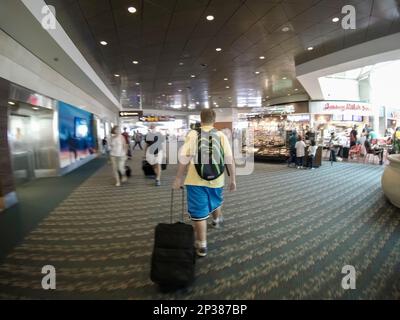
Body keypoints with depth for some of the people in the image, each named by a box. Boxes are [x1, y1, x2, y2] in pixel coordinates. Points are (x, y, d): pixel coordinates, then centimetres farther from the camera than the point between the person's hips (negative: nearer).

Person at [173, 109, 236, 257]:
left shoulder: (192, 134, -6)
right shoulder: (221, 135, -2)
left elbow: (184, 159, -10)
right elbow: (229, 160, -5)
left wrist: (178, 178, -2)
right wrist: (233, 180, 4)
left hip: (196, 180, -2)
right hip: (216, 179, 3)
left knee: (199, 212, 6)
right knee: (216, 202, 29)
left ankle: (202, 246, 14)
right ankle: (217, 220, 58)